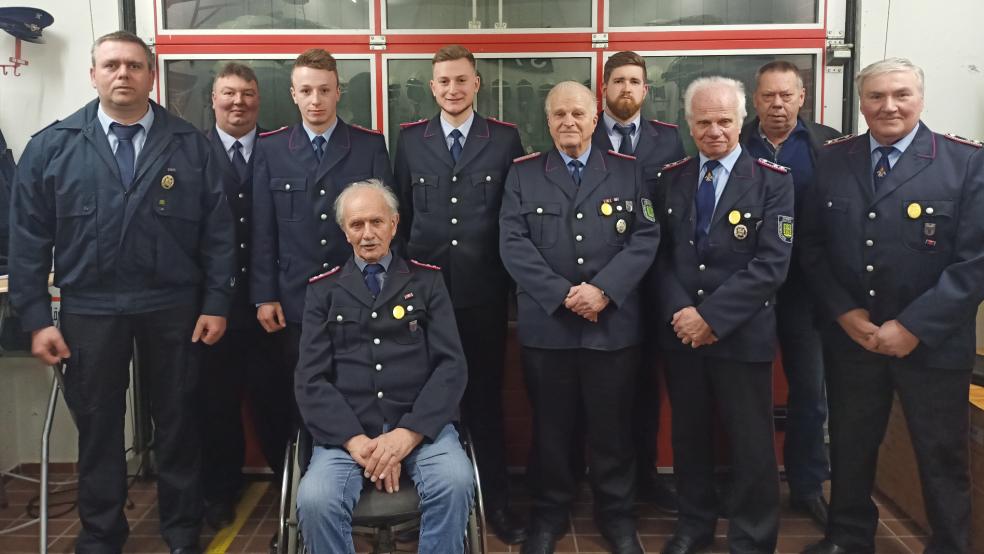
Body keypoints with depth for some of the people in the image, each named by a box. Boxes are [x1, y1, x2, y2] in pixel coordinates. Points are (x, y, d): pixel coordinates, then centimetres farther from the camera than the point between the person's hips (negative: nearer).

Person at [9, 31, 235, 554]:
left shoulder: (190, 145, 1)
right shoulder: (52, 146, 2)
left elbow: (217, 231, 0)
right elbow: (29, 238, 1)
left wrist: (217, 303, -5)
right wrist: (36, 317, -4)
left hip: (173, 307, 0)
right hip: (89, 309, 1)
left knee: (177, 423, 11)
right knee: (97, 426, 12)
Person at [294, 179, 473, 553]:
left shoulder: (427, 280, 11)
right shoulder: (323, 290, 12)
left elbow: (451, 365, 1)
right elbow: (311, 379, 3)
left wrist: (410, 432, -13)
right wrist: (354, 439, -13)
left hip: (421, 424, 0)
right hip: (347, 429, 1)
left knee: (455, 482, -30)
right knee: (315, 500, -28)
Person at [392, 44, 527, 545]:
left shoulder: (505, 139, 1)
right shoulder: (409, 138, 6)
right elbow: (401, 214, 9)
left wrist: (515, 283, -1)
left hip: (484, 293, -1)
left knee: (485, 399, 9)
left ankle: (496, 502, 23)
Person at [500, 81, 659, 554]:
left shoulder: (627, 171, 7)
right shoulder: (523, 174, 5)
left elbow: (645, 238, -2)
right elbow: (513, 244, -4)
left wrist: (603, 289, -15)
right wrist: (562, 294, -14)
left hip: (614, 323, 0)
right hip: (545, 324, 0)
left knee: (612, 425, 10)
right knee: (550, 425, 10)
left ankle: (616, 513, 27)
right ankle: (550, 512, 27)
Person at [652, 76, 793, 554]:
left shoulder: (773, 181, -5)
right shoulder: (671, 178, 7)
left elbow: (771, 263, -13)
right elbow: (659, 253, 4)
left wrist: (711, 317, -18)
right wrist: (678, 311, -12)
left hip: (742, 334, -3)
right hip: (680, 330, 3)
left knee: (750, 443, 6)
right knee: (689, 434, 15)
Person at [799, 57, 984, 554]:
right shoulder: (834, 159, 3)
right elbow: (812, 245, 4)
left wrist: (913, 327, -17)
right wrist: (843, 312, -8)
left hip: (933, 343, -3)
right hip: (848, 336, 3)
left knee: (942, 458, 11)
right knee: (850, 448, 17)